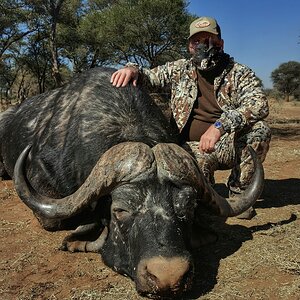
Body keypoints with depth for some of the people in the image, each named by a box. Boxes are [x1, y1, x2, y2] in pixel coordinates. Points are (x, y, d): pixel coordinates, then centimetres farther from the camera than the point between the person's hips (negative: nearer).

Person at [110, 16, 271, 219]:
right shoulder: (180, 70, 5)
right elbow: (150, 76, 12)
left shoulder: (239, 73, -5)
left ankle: (239, 194, -7)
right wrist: (133, 69, -14)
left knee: (260, 130, -27)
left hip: (230, 145, 1)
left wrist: (220, 125, -37)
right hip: (194, 147, 0)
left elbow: (259, 104, -22)